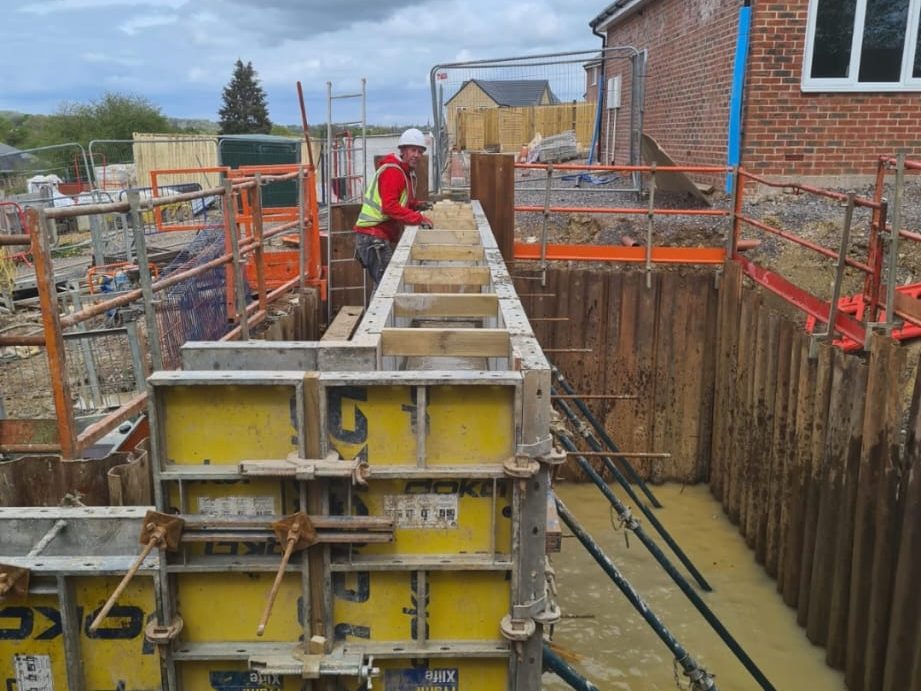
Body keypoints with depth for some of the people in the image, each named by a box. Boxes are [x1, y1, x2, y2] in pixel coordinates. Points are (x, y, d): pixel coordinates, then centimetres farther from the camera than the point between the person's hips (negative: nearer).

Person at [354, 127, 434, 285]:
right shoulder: (392, 171, -14)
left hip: (385, 236, 10)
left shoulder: (407, 172, 18)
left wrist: (416, 205, 9)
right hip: (373, 236, -10)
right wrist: (418, 219, -24)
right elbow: (390, 207, -24)